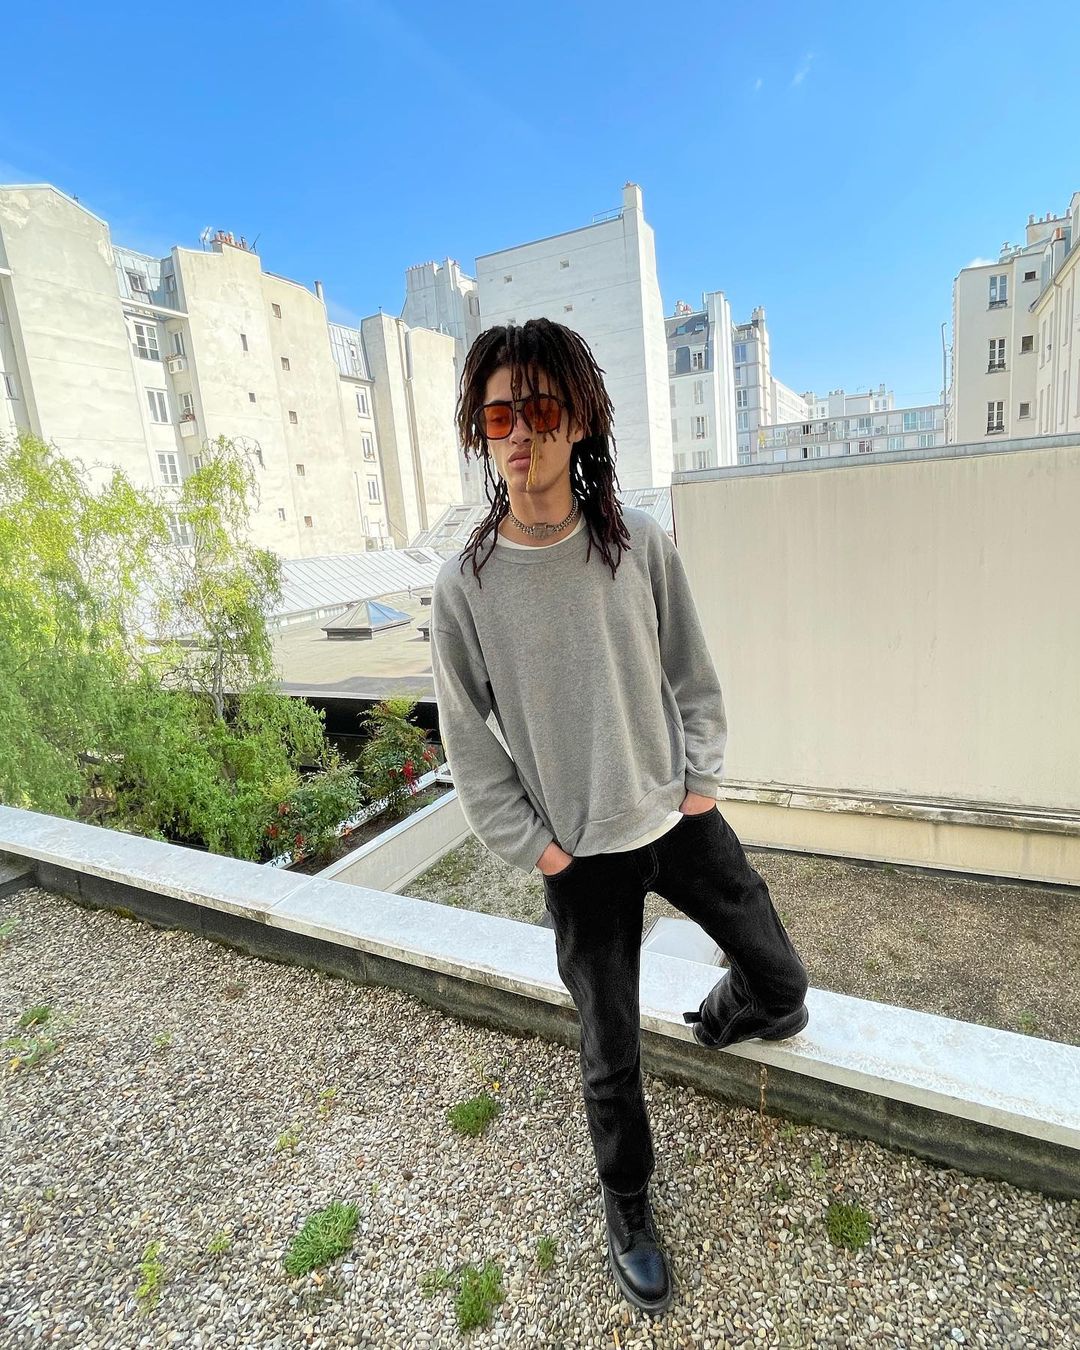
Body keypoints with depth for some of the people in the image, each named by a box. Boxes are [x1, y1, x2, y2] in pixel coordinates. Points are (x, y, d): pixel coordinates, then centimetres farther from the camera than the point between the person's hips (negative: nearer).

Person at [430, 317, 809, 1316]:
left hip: (681, 819, 2)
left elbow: (693, 674, 2)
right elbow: (465, 734, -6)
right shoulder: (465, 586, -12)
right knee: (610, 1054, 12)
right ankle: (627, 1204, 43)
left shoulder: (642, 547, -8)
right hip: (580, 856, -2)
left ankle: (723, 1018, 55)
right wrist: (529, 843, -6)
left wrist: (703, 780, -2)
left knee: (781, 978, 18)